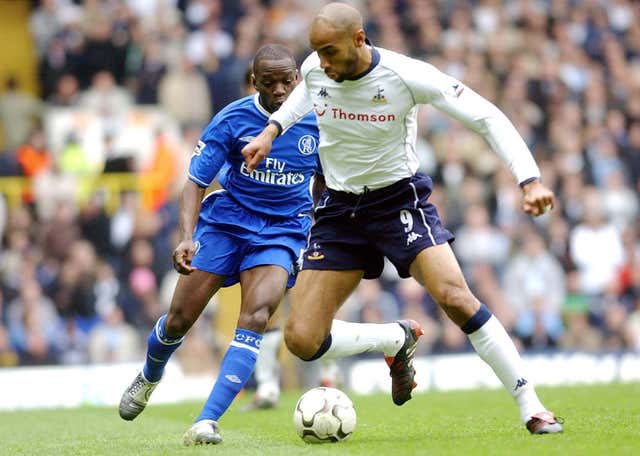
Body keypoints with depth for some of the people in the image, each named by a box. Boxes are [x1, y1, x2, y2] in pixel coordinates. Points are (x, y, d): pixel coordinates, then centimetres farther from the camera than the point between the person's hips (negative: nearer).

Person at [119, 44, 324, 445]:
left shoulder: (317, 121, -6)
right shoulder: (231, 120, -12)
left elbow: (322, 179, 13)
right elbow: (196, 183, -11)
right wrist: (187, 238, -25)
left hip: (282, 232, 0)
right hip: (226, 220, 0)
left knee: (256, 317, -24)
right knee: (179, 319, -1)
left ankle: (207, 422, -25)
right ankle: (149, 377, 35)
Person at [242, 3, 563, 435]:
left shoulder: (406, 75, -20)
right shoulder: (314, 71, -7)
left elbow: (487, 116, -15)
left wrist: (530, 180, -25)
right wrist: (272, 129, 7)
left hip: (400, 198, -4)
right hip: (339, 207, 4)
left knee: (454, 297, -27)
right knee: (302, 341, -6)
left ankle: (532, 407, -17)